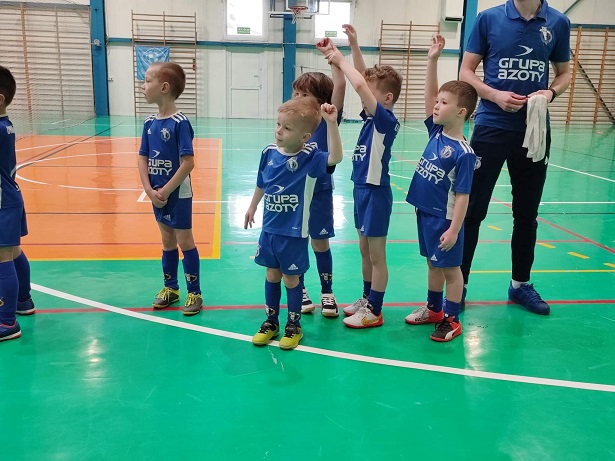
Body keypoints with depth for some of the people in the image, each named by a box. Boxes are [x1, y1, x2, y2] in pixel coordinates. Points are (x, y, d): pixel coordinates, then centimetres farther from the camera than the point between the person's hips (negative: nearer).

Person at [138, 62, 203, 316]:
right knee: (167, 242, 17)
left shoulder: (180, 122, -17)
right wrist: (149, 190, -8)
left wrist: (166, 191, -18)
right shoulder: (149, 123, 3)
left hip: (178, 194, -6)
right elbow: (143, 159, 5)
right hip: (157, 194, 6)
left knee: (184, 242, 4)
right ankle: (170, 288, 32)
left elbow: (188, 162, -21)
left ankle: (195, 293, 17)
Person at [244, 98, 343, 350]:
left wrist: (331, 122, -44)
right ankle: (271, 321, 33)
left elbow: (335, 158, -37)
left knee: (291, 278, 9)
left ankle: (294, 325, 28)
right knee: (272, 275, 17)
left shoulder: (310, 157, -17)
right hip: (269, 228, 5)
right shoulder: (269, 152, -3)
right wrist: (252, 207, 24)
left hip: (294, 232, -4)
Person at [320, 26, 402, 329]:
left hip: (375, 192, -9)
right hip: (361, 189, 9)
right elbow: (364, 80, 7)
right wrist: (353, 46, -1)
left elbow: (359, 85, -29)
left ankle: (374, 312, 12)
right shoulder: (370, 117, 5)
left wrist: (340, 60, -18)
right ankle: (366, 300, 32)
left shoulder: (387, 120, -17)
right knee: (365, 252, 18)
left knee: (376, 255, 2)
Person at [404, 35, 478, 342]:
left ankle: (452, 320, 19)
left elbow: (462, 195, -19)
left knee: (450, 267, 7)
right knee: (433, 264, 20)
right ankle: (433, 309, 36)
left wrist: (453, 230, -21)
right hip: (425, 212, 8)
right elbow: (429, 94, -1)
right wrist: (432, 60, -10)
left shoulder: (463, 152, -20)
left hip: (444, 219, -7)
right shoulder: (436, 132, 1)